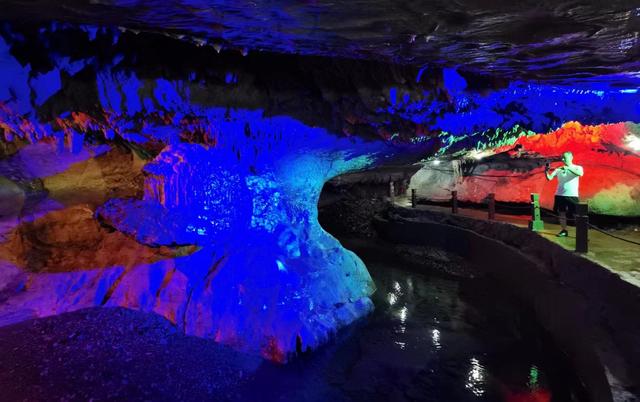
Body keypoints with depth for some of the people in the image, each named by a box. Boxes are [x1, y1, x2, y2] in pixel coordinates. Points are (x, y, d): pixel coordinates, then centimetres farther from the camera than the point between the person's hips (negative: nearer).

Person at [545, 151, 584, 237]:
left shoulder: (577, 167, 0)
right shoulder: (559, 169, 6)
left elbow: (580, 174, -23)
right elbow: (549, 178, -2)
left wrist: (568, 168, -31)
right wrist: (546, 171, -21)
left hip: (572, 195, -3)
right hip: (560, 195, 3)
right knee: (561, 214, 10)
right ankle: (564, 231, 21)